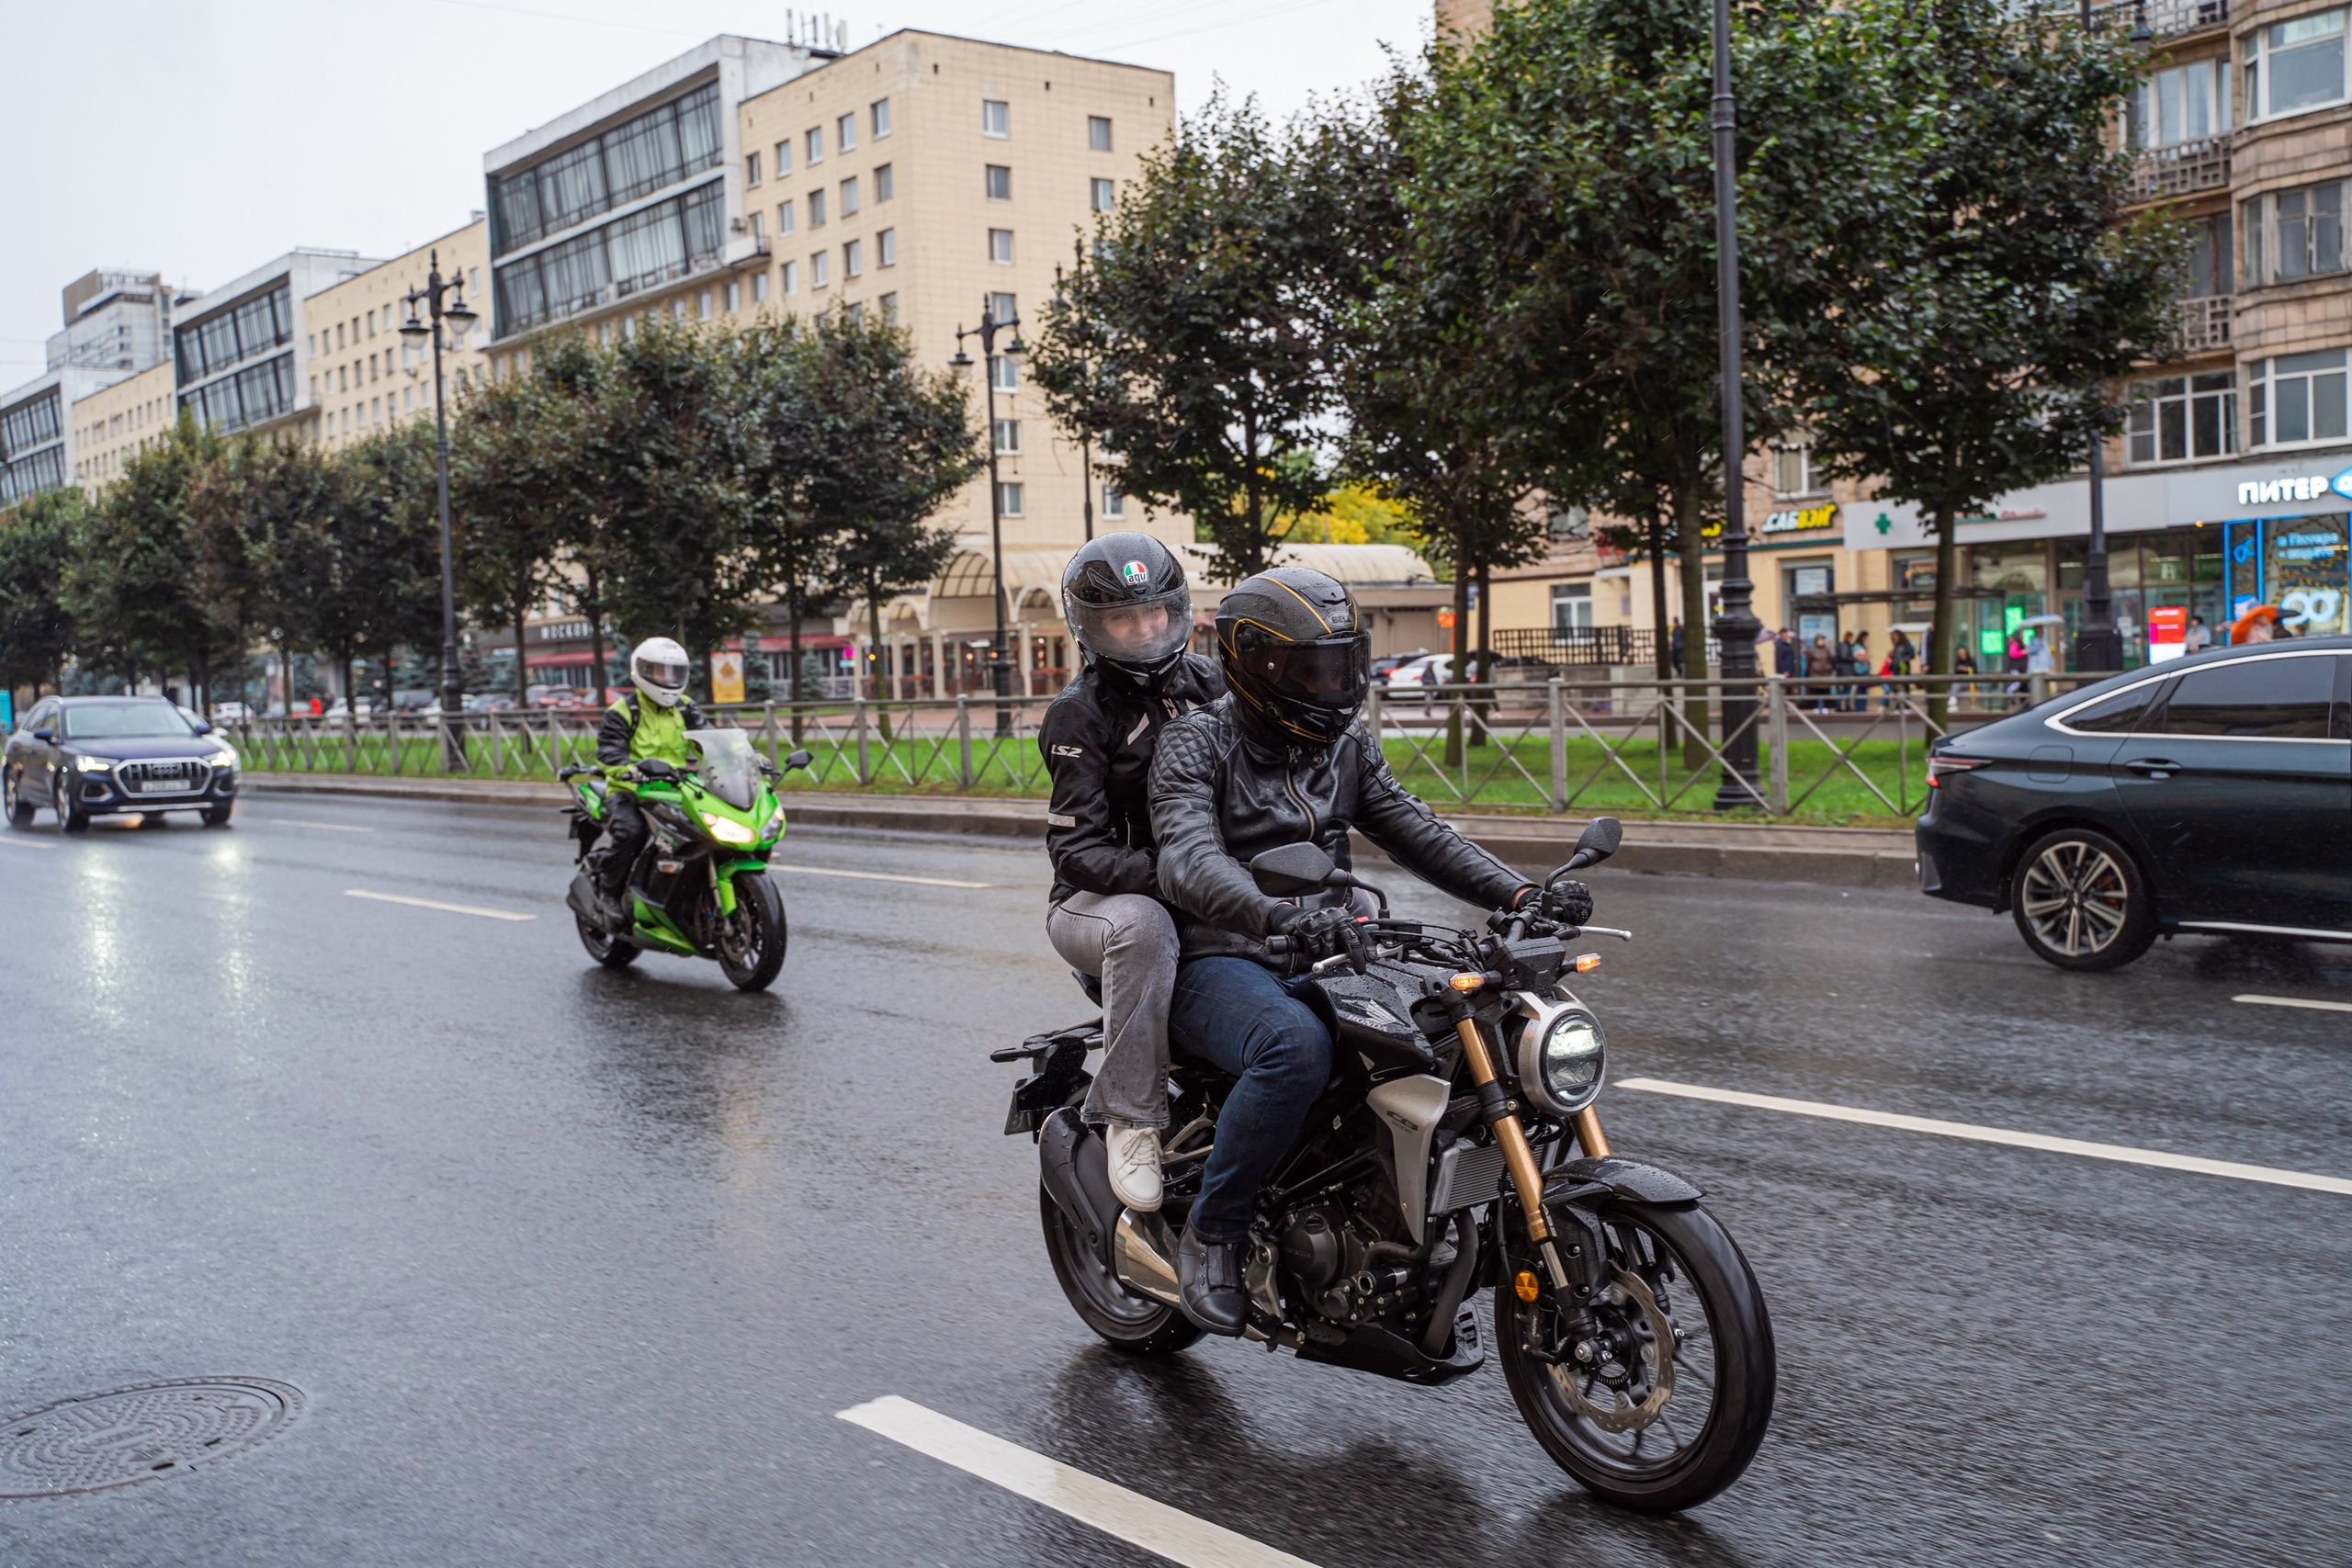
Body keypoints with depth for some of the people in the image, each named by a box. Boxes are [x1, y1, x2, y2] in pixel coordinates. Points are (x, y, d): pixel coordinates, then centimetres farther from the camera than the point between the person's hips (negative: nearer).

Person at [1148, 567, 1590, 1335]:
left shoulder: (1346, 747, 15)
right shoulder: (1197, 742, -7)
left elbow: (1418, 833, 9)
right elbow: (1188, 862, -25)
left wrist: (1522, 893, -8)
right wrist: (1282, 916, -45)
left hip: (1317, 963, 6)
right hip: (1217, 965, -6)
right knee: (1297, 1047, -38)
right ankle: (1211, 1231, -17)